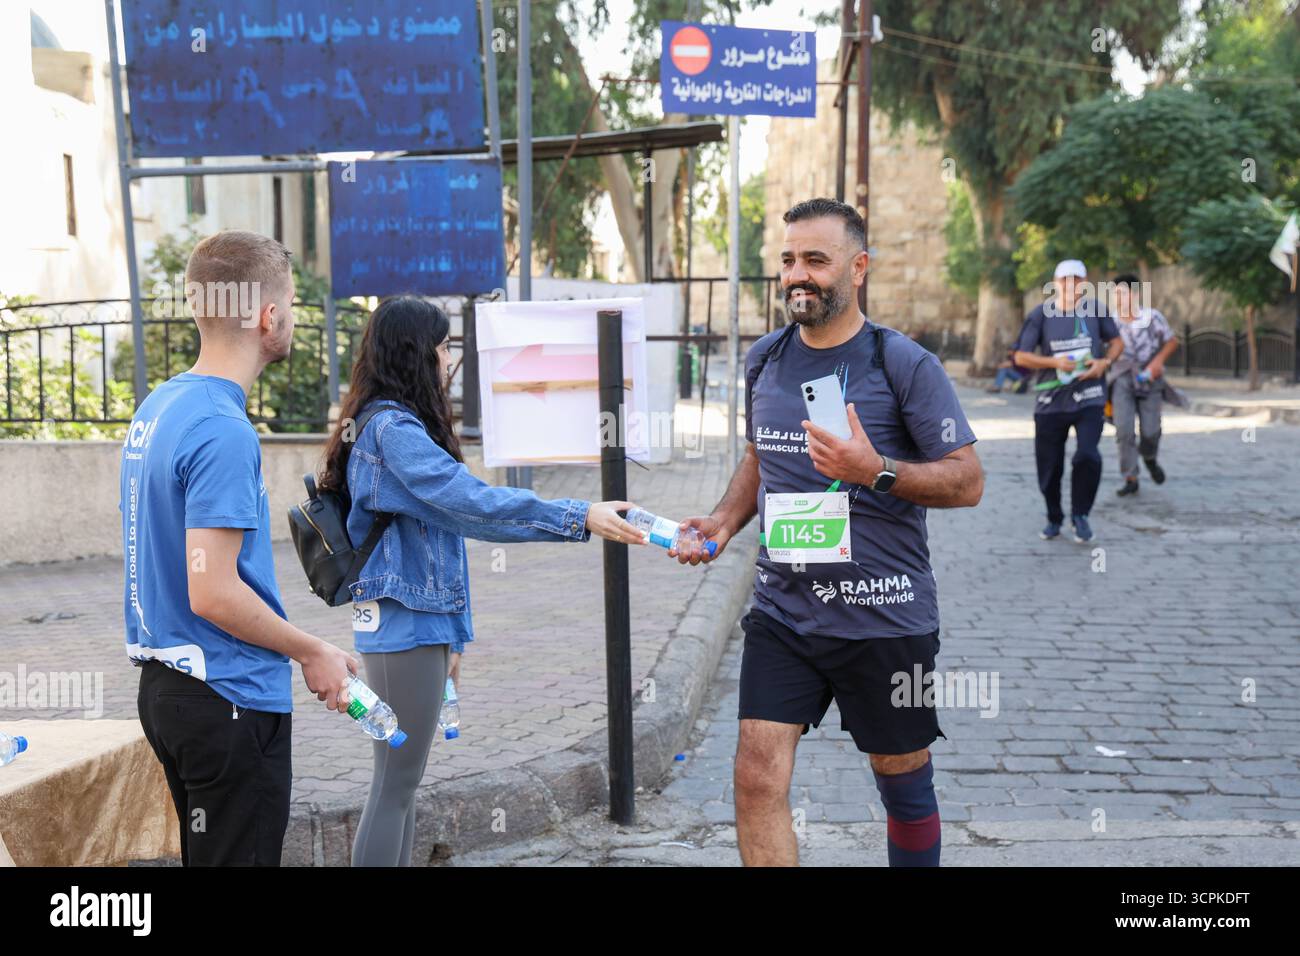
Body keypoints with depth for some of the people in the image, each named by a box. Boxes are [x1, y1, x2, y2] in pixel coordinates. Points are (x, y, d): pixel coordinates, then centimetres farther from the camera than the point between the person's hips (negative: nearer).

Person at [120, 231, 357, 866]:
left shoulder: (157, 406, 8)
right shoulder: (223, 432, -21)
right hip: (230, 699, -9)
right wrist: (313, 653, -11)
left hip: (163, 687, 9)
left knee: (204, 853, 20)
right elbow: (213, 594, -25)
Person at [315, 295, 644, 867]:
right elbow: (473, 502, -26)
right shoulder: (394, 429, -17)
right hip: (407, 625, -10)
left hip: (407, 623, 10)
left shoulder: (386, 423, 13)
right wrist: (580, 519, -28)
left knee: (400, 778, 16)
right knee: (396, 783, -3)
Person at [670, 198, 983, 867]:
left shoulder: (903, 364, -9)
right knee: (757, 779, -6)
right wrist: (725, 521, 5)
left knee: (904, 785, 12)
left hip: (884, 618, -3)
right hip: (781, 612, 4)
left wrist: (876, 471, -25)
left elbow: (967, 481, -10)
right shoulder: (763, 360, 7)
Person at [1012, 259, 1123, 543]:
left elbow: (1117, 341, 14)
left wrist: (1104, 363, -6)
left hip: (1089, 399, 0)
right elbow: (1021, 357, -3)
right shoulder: (1041, 314, -3)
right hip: (1051, 402, 0)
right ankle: (1054, 519, 30)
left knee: (1087, 455, -19)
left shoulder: (1095, 309, 2)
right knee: (1049, 466, 6)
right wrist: (1055, 363, -17)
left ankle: (1080, 515, 3)